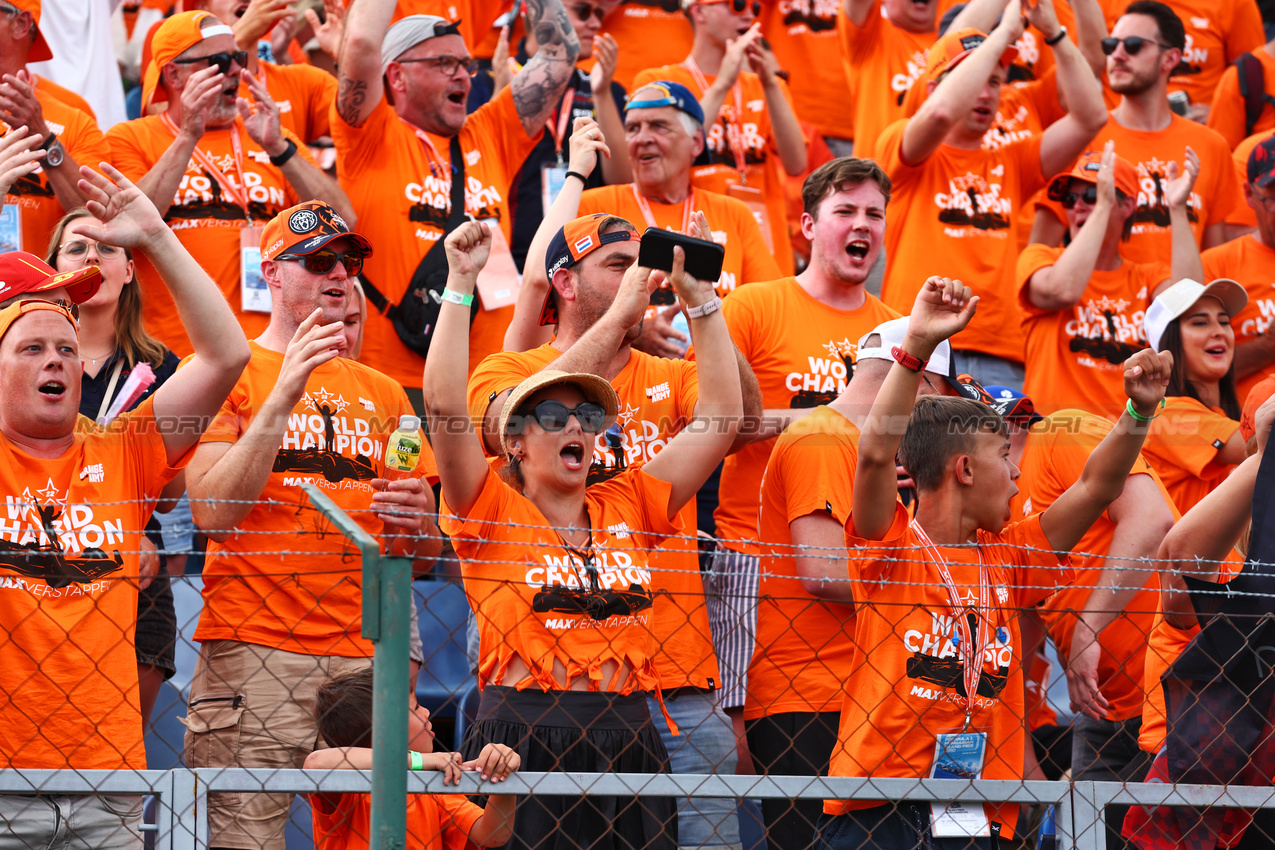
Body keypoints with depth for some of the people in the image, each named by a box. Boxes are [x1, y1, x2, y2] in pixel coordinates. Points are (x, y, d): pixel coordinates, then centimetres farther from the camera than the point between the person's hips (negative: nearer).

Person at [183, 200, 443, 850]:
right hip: (254, 650, -4)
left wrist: (416, 523, -4)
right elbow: (213, 516, -8)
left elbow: (421, 559, 20)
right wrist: (284, 396, -12)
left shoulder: (383, 394, 19)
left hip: (368, 656, 4)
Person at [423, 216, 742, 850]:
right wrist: (460, 284, -12)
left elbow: (722, 415, 14)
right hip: (523, 748, -4)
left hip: (630, 747, 4)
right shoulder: (493, 514, 3)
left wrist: (698, 297, 9)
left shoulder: (627, 508, 14)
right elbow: (445, 407, -10)